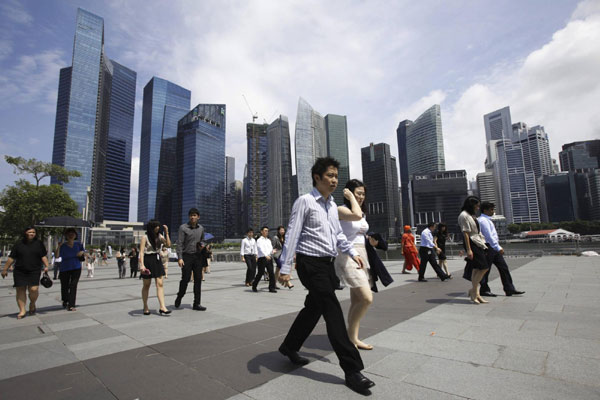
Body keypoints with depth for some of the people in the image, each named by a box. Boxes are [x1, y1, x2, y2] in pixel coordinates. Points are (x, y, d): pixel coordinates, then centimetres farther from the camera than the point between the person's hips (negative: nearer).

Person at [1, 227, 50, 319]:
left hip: (34, 271, -1)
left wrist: (46, 266, -6)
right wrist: (5, 269, 9)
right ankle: (22, 310, 10)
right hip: (19, 272, 1)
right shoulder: (19, 244, 6)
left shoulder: (39, 243, 7)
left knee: (34, 289, -11)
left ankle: (32, 304, 16)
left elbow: (43, 256, 6)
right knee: (20, 290, 1)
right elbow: (11, 258, 10)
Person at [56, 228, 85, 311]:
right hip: (65, 269, 0)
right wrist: (58, 247, -27)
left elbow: (84, 252, 16)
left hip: (76, 268, 0)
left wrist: (82, 252, -7)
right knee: (64, 286, 11)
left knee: (73, 286, -8)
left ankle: (71, 305, -7)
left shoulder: (78, 244, 4)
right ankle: (65, 302, 39)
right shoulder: (63, 246, -4)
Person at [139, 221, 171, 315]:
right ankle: (145, 307, 24)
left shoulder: (159, 236, 6)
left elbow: (168, 244, -3)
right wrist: (142, 264, -22)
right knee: (147, 285, 9)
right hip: (148, 260, -4)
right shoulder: (145, 237, -8)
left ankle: (162, 307, -4)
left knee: (160, 284, -2)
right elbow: (141, 252, -13)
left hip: (157, 260, 4)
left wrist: (166, 233, -8)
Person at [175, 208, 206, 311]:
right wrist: (180, 258, -15)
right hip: (186, 256, -4)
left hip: (197, 256, 4)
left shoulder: (201, 228, 9)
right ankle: (179, 297, 27)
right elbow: (179, 243, -8)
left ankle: (196, 303, 11)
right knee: (185, 279, -1)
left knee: (198, 280, 3)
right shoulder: (183, 228, -5)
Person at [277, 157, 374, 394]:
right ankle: (351, 369, 3)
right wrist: (285, 268, -16)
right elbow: (292, 235, -13)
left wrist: (352, 253, 15)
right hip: (311, 264, -8)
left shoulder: (332, 205, 14)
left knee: (313, 308, 17)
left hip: (328, 264, 8)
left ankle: (289, 347, 37)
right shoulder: (305, 201, -10)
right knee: (333, 312, -8)